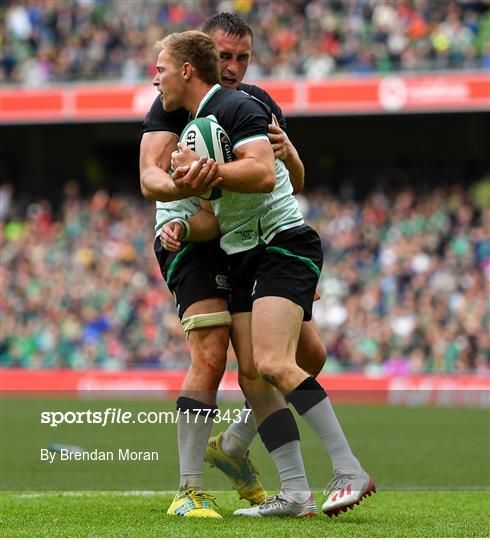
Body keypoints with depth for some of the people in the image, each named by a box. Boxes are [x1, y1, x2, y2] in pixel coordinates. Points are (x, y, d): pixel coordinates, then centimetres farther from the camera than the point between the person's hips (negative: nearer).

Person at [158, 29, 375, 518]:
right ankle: (295, 494, -4)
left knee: (274, 364, -23)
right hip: (242, 257, 10)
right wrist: (181, 227, 5)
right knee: (251, 375, -2)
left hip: (283, 244, -10)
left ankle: (350, 472, -21)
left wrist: (201, 167, -17)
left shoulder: (236, 107, -10)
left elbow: (262, 174, -24)